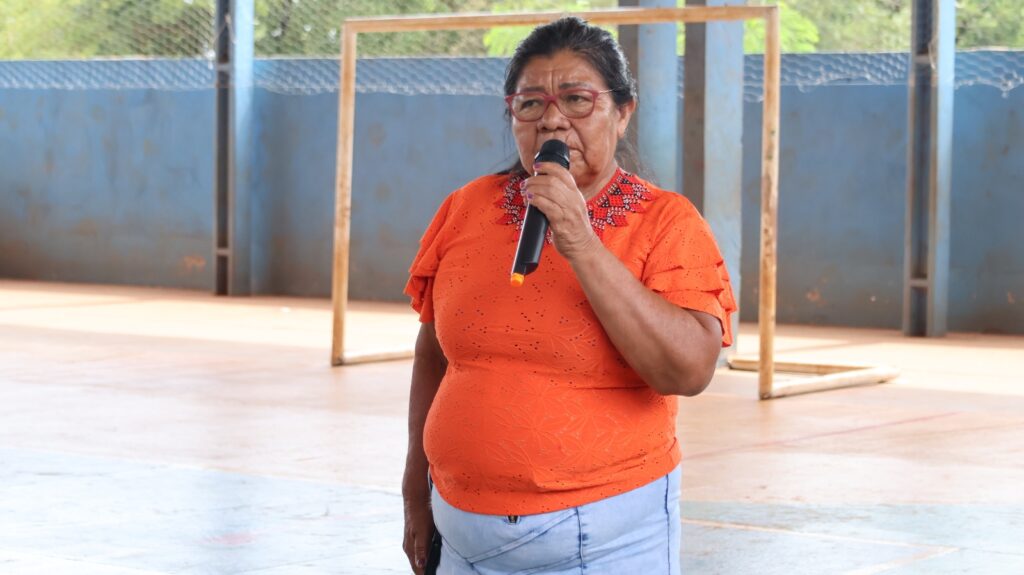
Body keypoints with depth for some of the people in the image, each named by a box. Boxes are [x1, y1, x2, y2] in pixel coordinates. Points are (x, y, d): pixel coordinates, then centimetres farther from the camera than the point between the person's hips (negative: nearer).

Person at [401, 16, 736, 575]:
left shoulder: (666, 222, -7)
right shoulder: (465, 210, 3)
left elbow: (689, 370, -20)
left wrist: (581, 246, -23)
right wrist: (417, 490, 15)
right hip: (464, 524, 3)